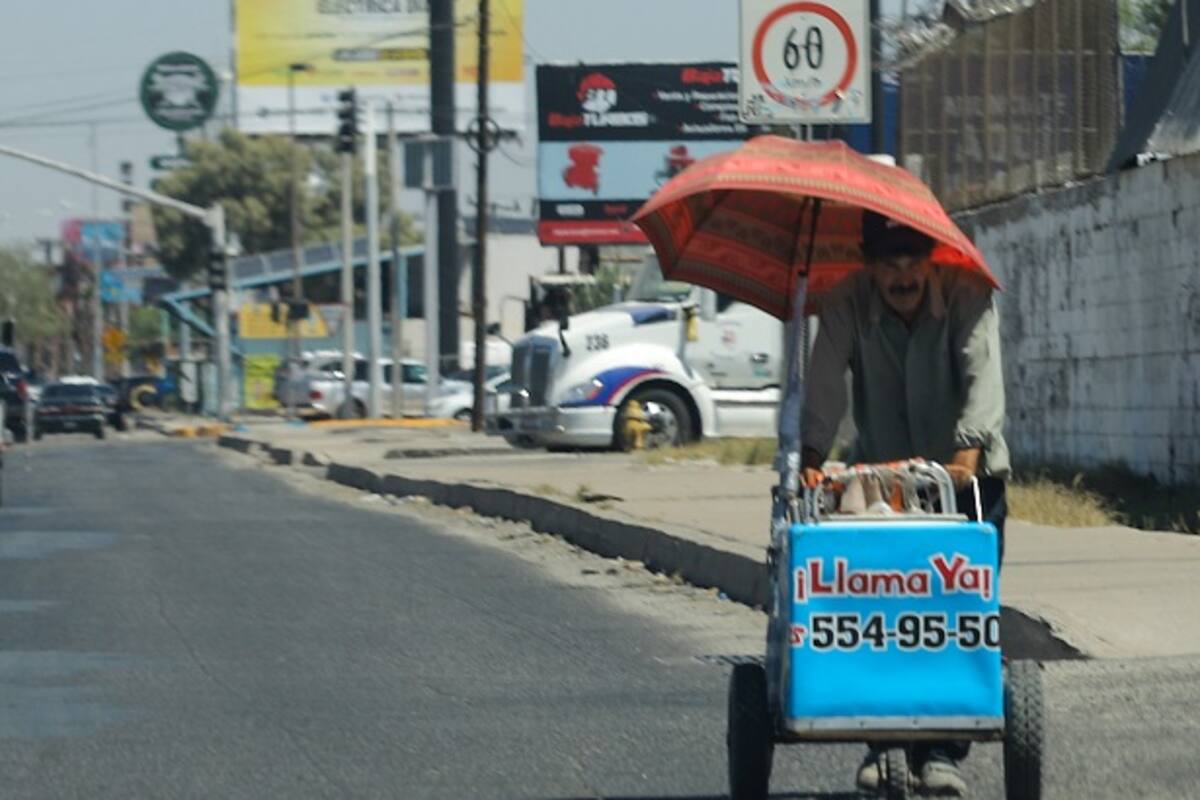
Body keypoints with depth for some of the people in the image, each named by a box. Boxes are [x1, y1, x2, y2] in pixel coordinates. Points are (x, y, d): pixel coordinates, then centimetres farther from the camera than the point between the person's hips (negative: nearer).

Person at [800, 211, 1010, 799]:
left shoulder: (967, 296, -15)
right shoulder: (846, 305, -10)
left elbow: (983, 376, -26)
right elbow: (825, 383, -19)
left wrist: (969, 448, -42)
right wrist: (811, 454, -34)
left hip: (966, 476, -1)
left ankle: (941, 750, -10)